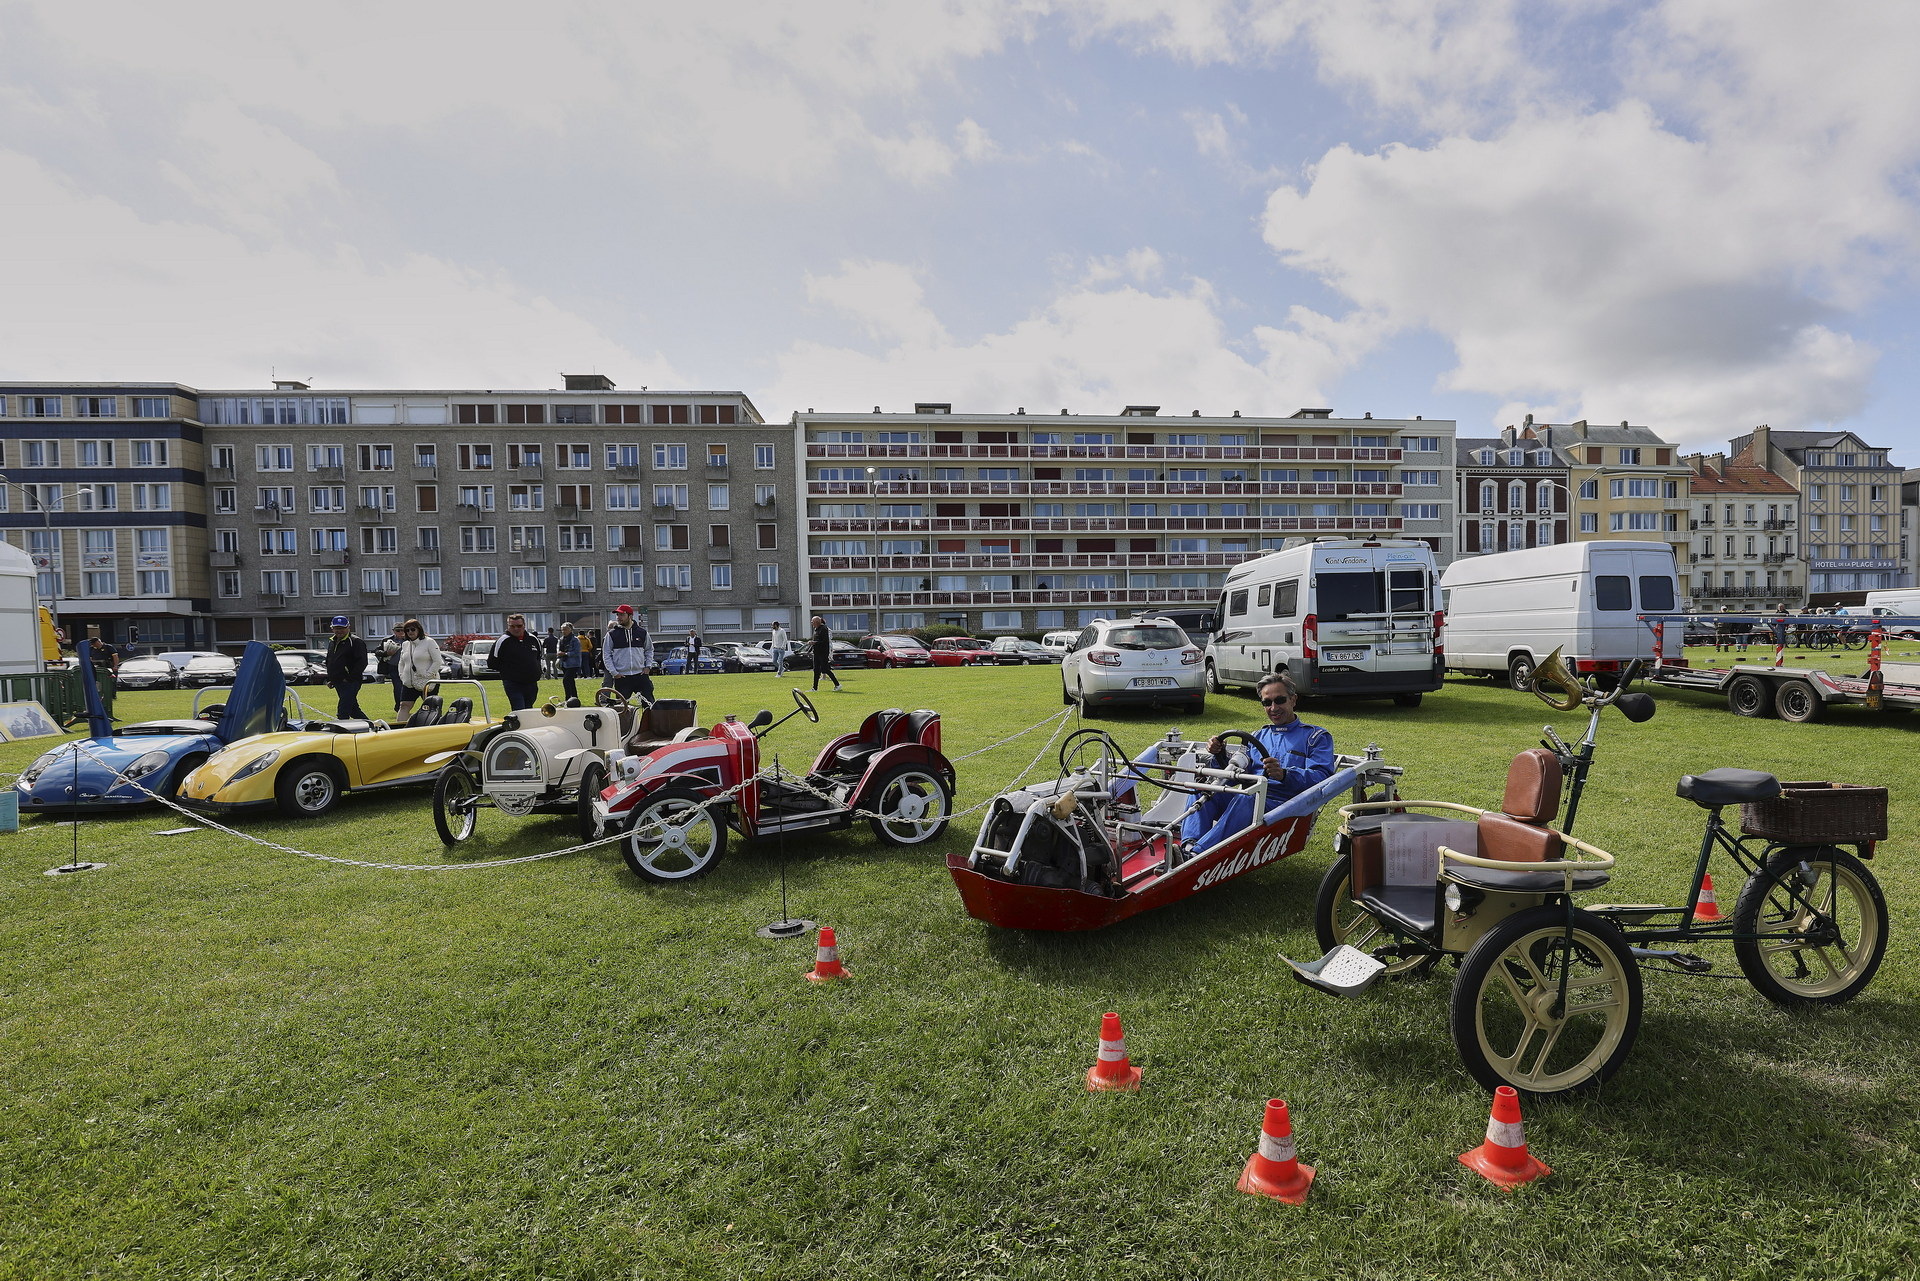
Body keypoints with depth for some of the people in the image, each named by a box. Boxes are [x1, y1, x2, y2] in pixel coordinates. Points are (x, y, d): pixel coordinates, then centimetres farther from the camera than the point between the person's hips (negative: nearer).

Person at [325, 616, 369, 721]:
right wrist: (329, 679, 19)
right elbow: (328, 662, 29)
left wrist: (350, 678, -18)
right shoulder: (332, 642, 19)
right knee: (353, 709, 13)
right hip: (338, 683, 9)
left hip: (350, 683, -9)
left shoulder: (356, 642, -8)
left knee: (343, 712, -12)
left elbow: (362, 662, -15)